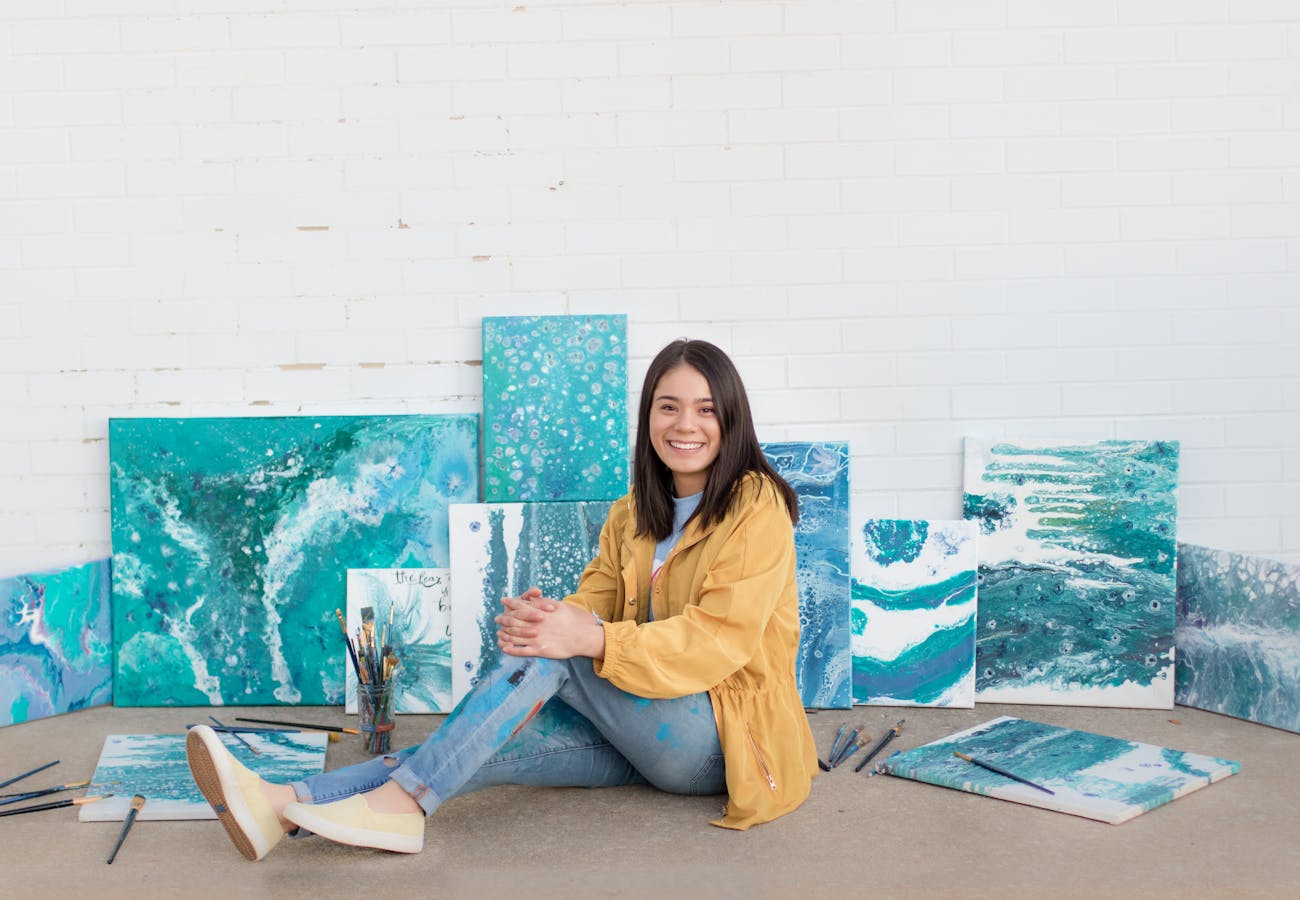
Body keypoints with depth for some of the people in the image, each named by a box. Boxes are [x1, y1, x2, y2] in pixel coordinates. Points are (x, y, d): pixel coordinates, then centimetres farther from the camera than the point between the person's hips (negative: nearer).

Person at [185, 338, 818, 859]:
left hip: (727, 739, -5)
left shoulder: (757, 507, -9)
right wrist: (544, 616, -22)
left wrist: (588, 638, -32)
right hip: (646, 731, 6)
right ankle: (285, 807, -30)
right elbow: (592, 606, 3)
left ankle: (405, 799, -30)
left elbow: (718, 642, -20)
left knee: (555, 649, -26)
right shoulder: (632, 515, 13)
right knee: (494, 744, -19)